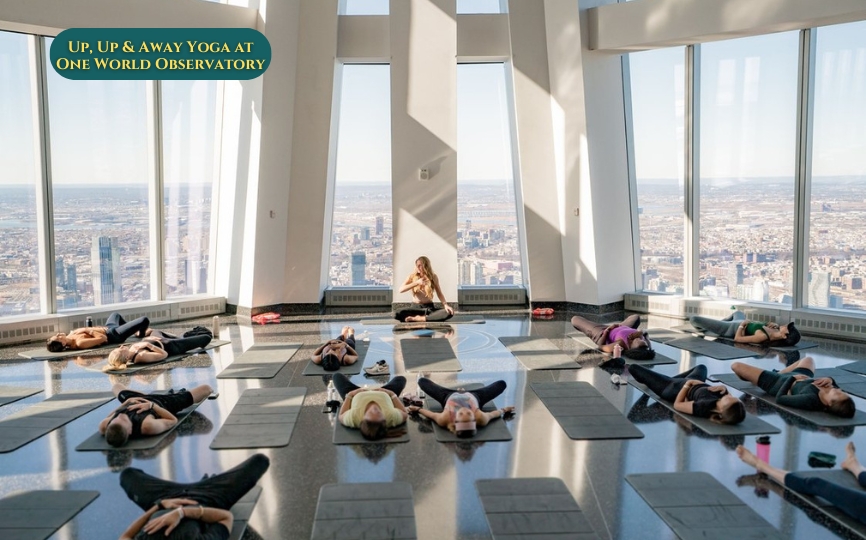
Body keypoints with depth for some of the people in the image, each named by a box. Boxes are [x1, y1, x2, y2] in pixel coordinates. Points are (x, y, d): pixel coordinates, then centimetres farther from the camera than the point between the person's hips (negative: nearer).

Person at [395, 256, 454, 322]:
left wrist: (445, 305, -14)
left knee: (449, 313, -30)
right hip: (415, 307, 0)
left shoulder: (433, 277, 2)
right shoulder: (412, 276, 0)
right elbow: (401, 289, -10)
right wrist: (417, 282, -19)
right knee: (398, 314, -33)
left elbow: (439, 293, 5)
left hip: (429, 308, 0)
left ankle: (419, 319, -31)